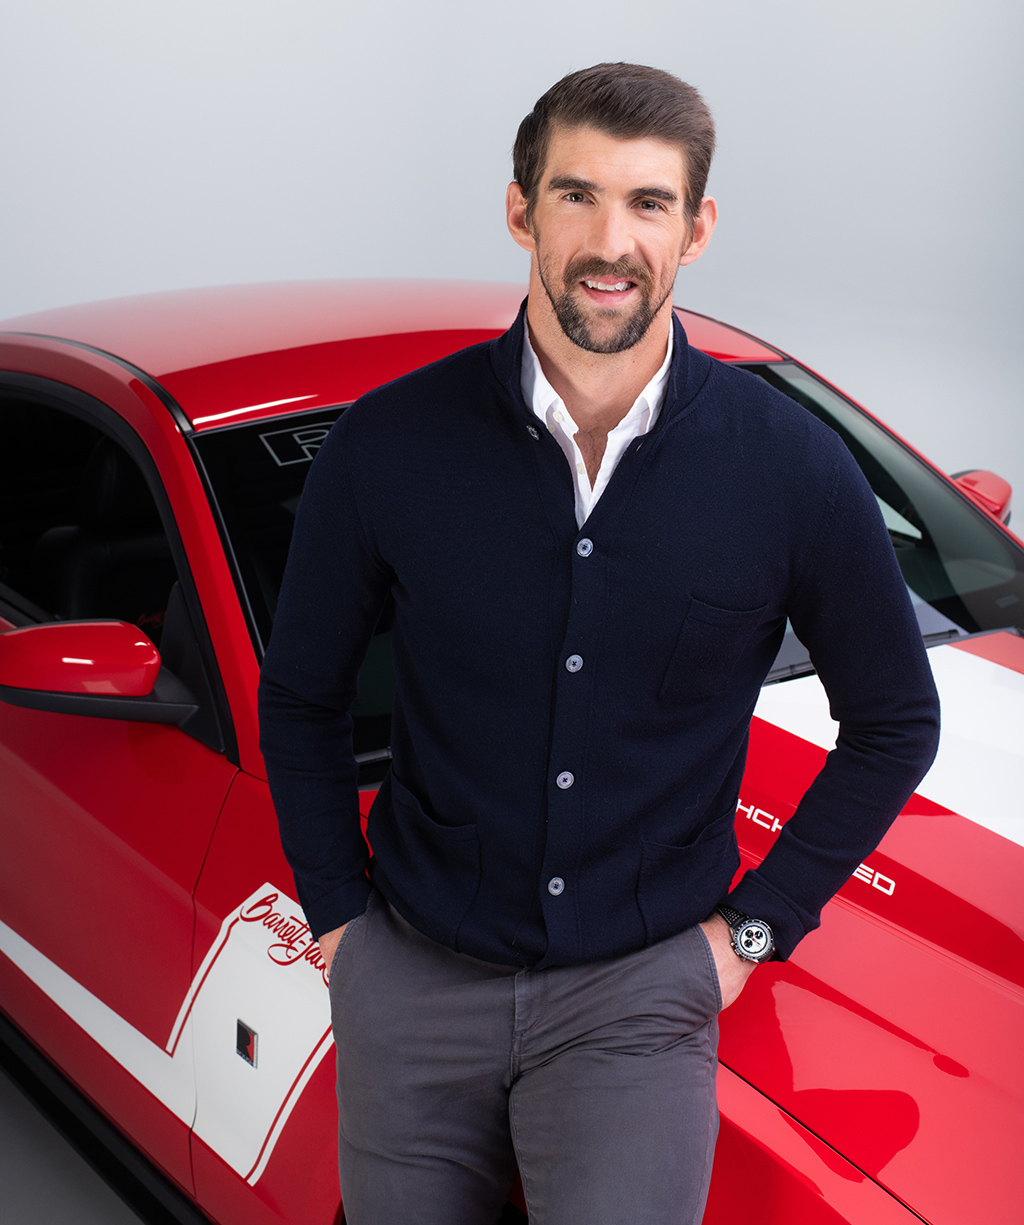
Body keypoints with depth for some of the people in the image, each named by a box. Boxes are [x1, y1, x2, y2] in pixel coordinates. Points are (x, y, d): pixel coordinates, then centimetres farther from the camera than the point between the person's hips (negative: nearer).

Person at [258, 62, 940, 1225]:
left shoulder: (792, 467, -9)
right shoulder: (389, 444, -8)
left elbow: (895, 721, 4)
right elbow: (299, 699, 7)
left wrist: (755, 923, 0)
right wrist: (337, 912, 3)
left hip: (639, 993, -1)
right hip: (413, 979, 2)